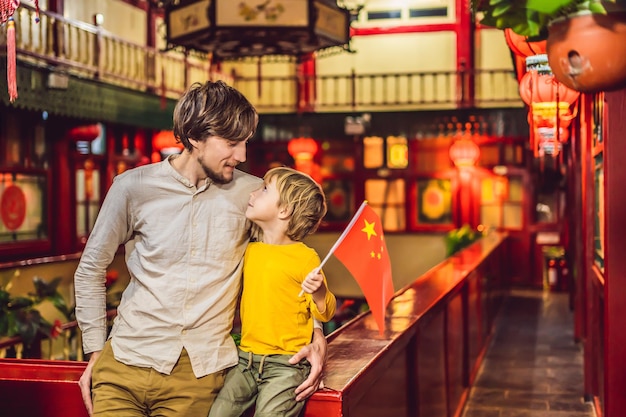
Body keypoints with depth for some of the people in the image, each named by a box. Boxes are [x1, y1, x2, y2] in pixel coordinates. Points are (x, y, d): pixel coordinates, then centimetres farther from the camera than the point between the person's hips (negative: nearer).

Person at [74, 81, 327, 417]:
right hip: (127, 363, 0)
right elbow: (90, 270, 7)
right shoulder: (133, 187, -3)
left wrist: (315, 335, -5)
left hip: (200, 376, 0)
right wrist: (95, 351, 6)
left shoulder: (251, 193, -1)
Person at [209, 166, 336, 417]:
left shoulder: (305, 257, -8)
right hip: (246, 361, 5)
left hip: (286, 366, -5)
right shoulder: (250, 251, 10)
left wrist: (319, 292, -23)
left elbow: (325, 313, -5)